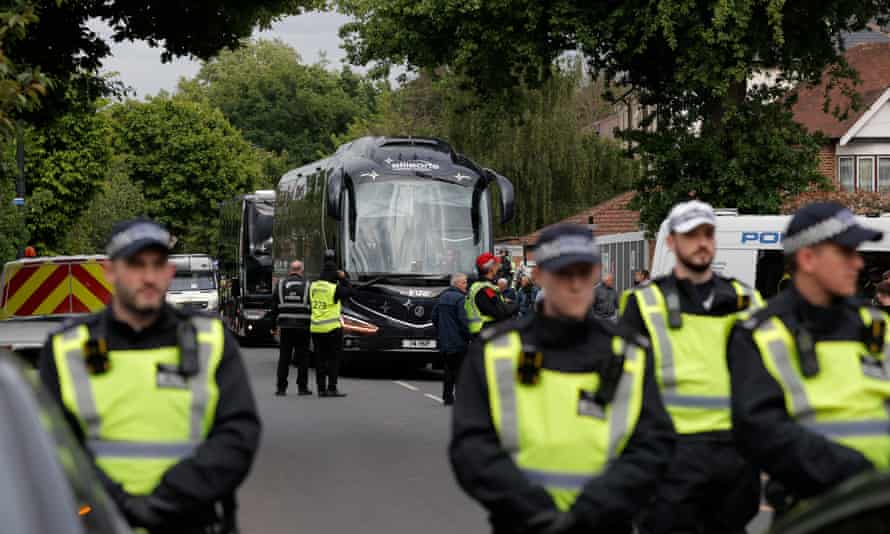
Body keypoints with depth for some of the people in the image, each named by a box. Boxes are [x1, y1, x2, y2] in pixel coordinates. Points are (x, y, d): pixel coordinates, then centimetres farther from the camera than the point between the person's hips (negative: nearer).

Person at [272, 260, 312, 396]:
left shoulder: (280, 284, 4)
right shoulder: (307, 285, -1)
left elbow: (274, 307, 6)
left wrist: (276, 325, 12)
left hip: (285, 326, 2)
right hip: (303, 326, -2)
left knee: (284, 358, 5)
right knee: (303, 358, 5)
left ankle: (281, 388, 2)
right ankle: (302, 387, 5)